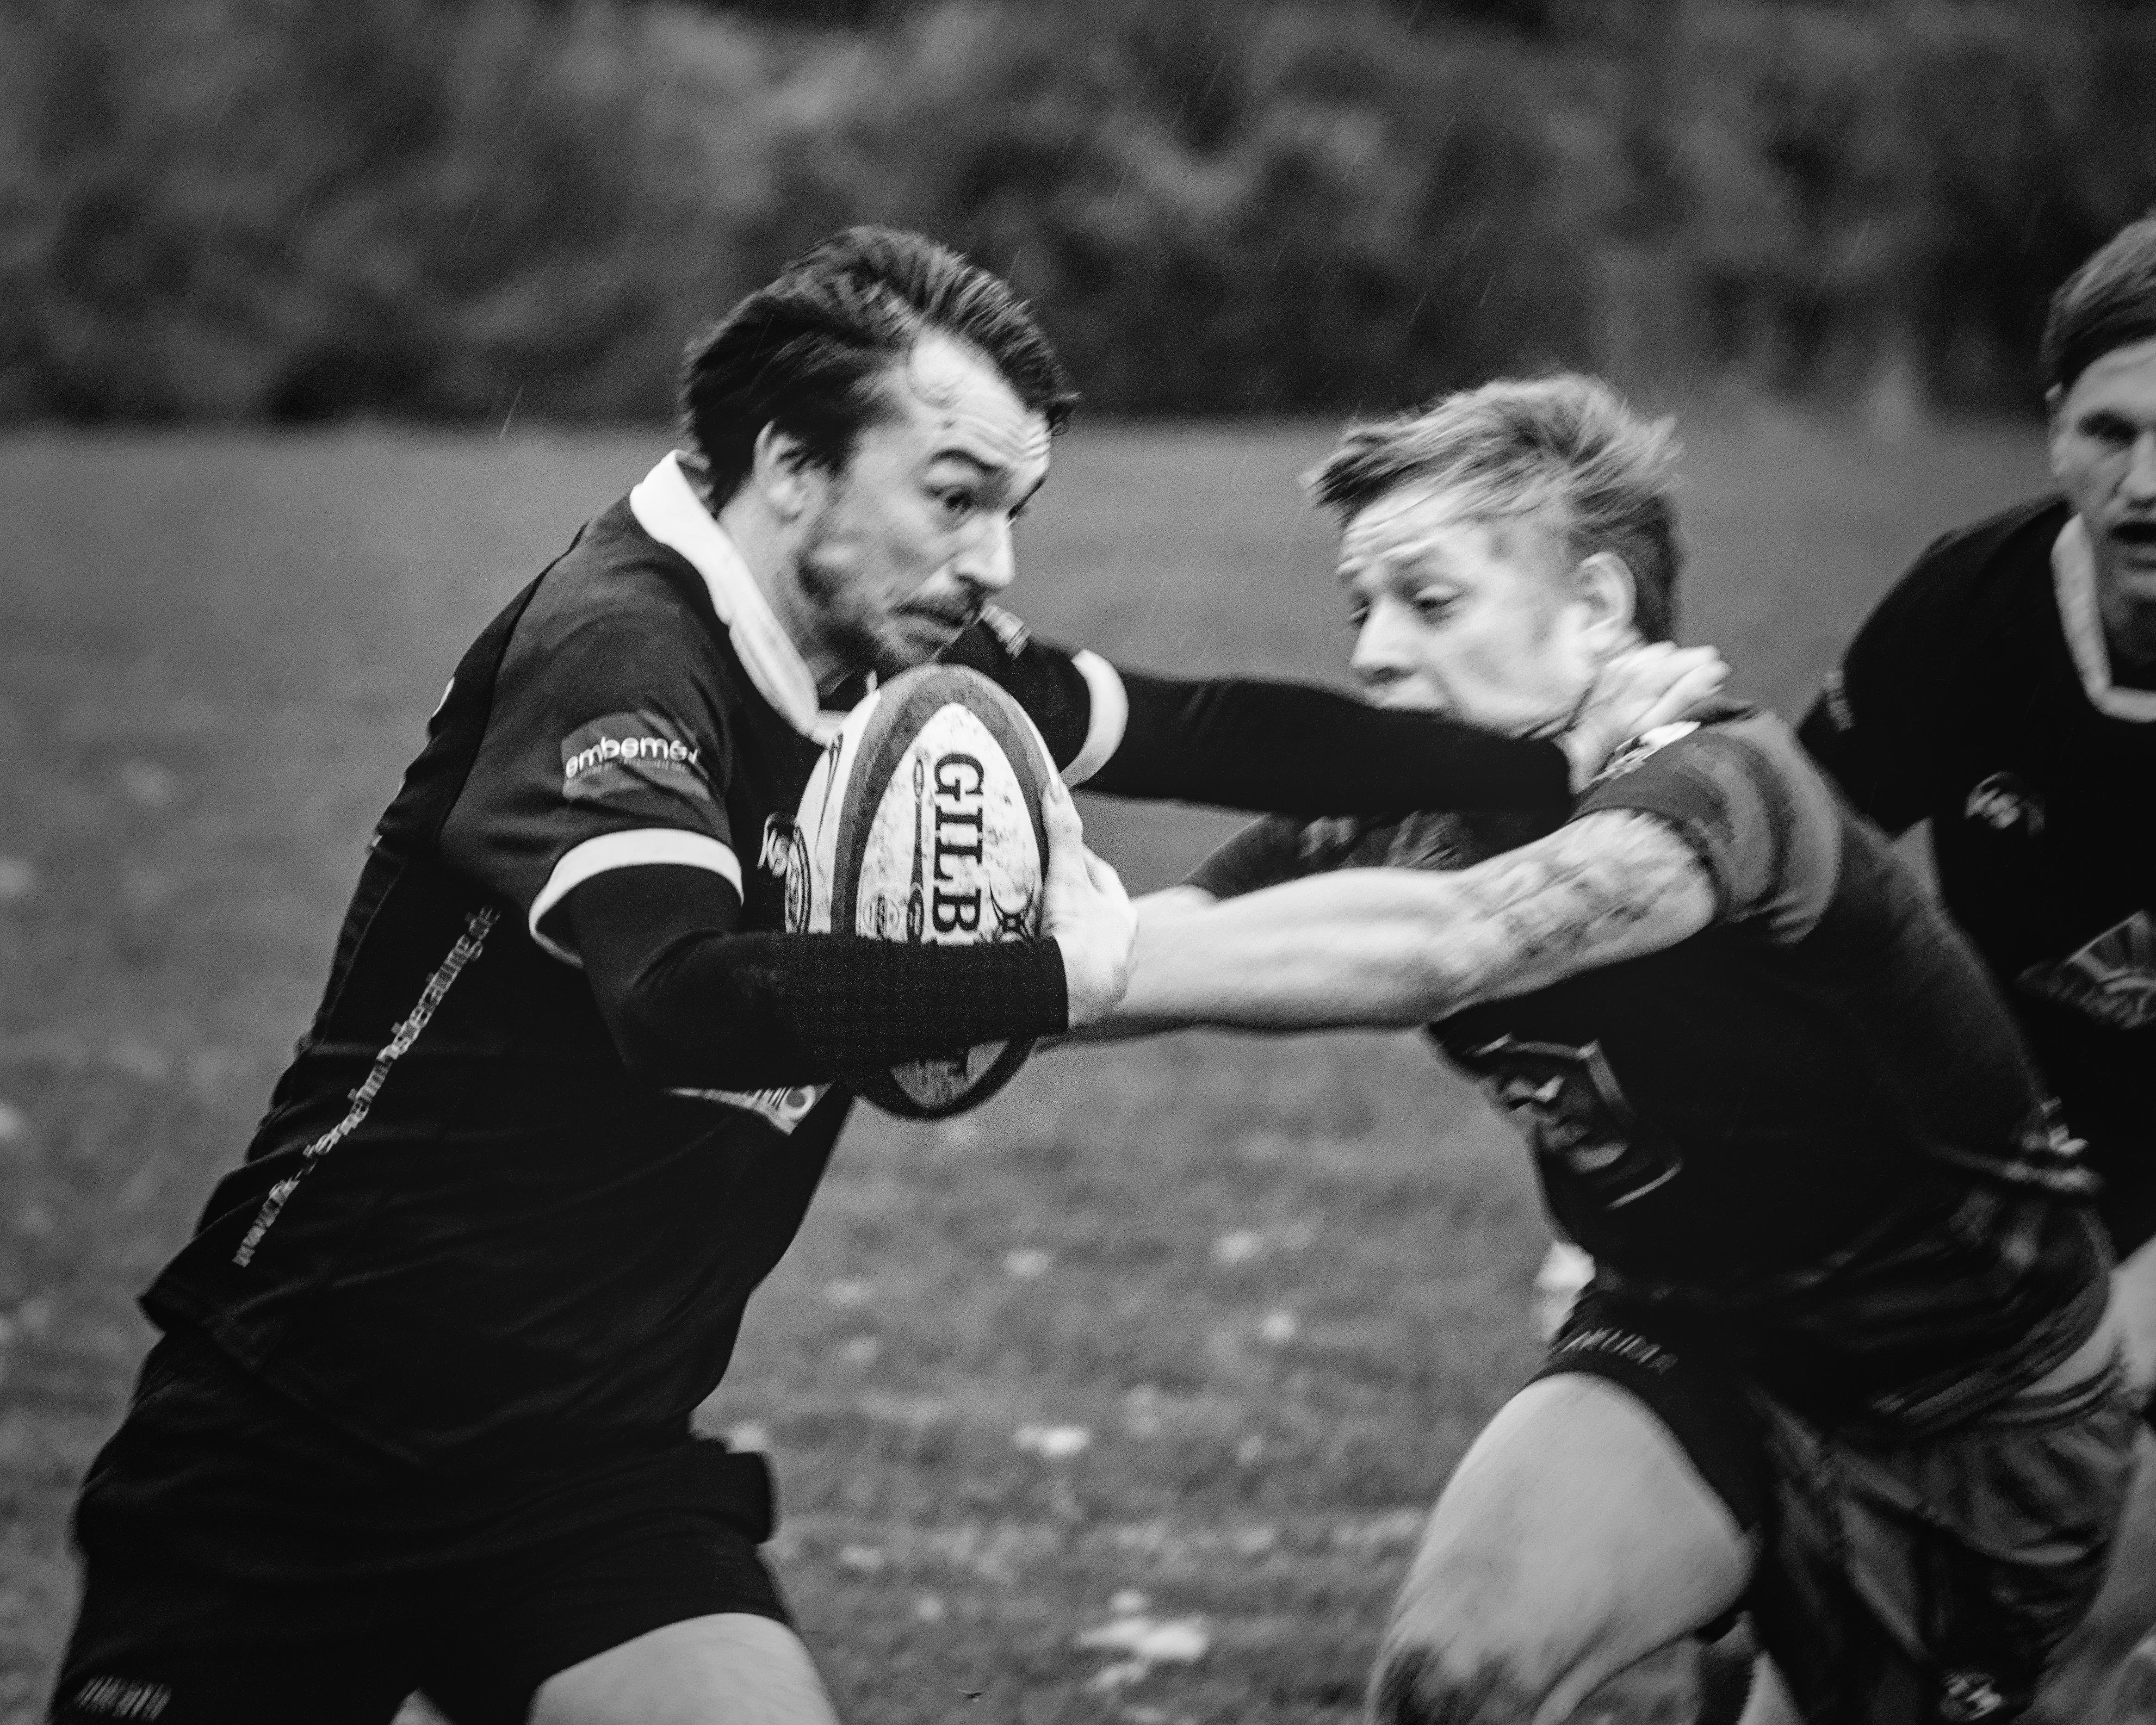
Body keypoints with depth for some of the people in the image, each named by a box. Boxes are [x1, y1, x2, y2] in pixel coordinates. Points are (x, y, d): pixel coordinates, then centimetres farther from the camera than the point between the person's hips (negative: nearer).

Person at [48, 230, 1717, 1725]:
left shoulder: (901, 662, 1)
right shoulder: (618, 650, -21)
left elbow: (1207, 731, 13)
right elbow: (684, 999, -37)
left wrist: (1558, 763, 9)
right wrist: (1057, 978, -30)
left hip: (591, 1456, 6)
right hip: (295, 1443, -6)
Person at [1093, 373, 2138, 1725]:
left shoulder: (1722, 787, -31)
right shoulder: (1379, 825, -10)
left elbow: (1434, 945, -48)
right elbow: (1157, 944, -24)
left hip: (1975, 1410, -4)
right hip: (1688, 1343, 4)